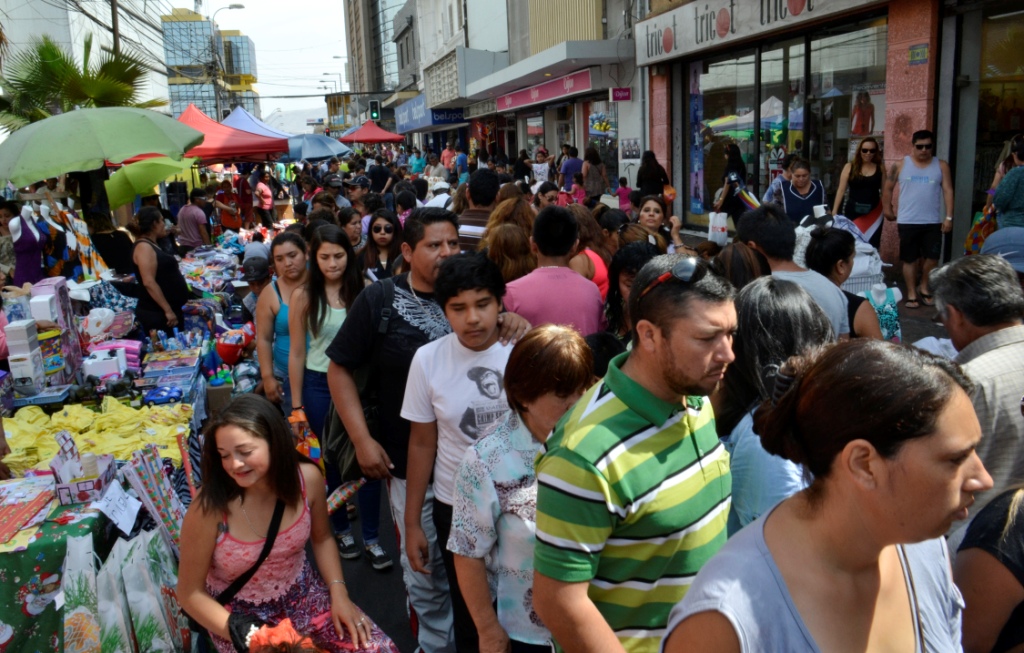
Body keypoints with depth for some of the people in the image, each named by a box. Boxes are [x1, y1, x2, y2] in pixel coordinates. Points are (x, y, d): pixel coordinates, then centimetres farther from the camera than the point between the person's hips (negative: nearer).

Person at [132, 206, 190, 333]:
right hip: (157, 314, -10)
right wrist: (168, 310, -25)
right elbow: (149, 283, -24)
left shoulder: (151, 245, 16)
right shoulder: (144, 247, -14)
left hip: (163, 311, 10)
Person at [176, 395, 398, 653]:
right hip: (240, 614, -2)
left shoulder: (307, 478, -17)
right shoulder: (208, 511, -26)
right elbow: (190, 593, -12)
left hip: (302, 593, 3)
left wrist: (338, 594, -8)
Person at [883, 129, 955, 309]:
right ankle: (911, 294, 14)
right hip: (907, 222, -1)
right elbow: (887, 188, 10)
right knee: (910, 259, 5)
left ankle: (923, 288, 24)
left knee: (932, 257, 2)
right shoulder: (900, 165, 2)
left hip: (933, 222, 1)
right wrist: (887, 210, 6)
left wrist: (949, 217, -7)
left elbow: (948, 191, 0)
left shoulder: (941, 166, 4)